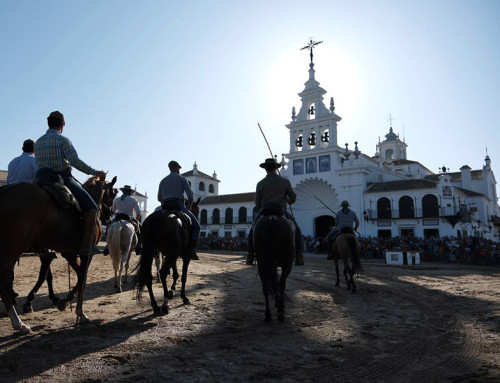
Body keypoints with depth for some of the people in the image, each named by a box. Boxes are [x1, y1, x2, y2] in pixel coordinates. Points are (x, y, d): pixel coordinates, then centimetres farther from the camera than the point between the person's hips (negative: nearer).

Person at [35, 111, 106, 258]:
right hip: (63, 179, -8)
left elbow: (39, 166, 16)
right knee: (91, 208, -11)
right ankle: (85, 249, -19)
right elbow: (76, 162, -18)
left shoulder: (38, 142, 15)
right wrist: (95, 172, -10)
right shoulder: (63, 140, -7)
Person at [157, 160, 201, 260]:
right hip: (179, 206, -5)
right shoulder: (182, 179, 2)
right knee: (196, 226, 4)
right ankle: (192, 250, -10)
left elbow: (159, 198, 21)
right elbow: (190, 195, -3)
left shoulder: (163, 181, 18)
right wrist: (188, 206, 12)